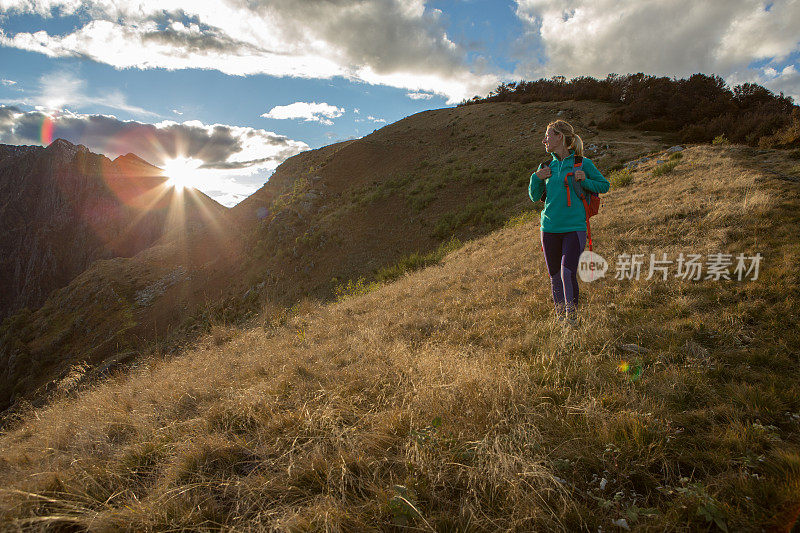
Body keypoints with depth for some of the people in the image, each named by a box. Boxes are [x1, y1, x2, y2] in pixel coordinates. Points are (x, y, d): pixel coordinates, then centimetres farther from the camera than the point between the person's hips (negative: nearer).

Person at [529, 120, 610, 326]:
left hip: (574, 227, -4)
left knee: (568, 272, -18)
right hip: (549, 228, 4)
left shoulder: (583, 163, 1)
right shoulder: (547, 166, 12)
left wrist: (584, 181, -7)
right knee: (555, 276, 9)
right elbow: (535, 197, 15)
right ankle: (559, 317, 26)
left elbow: (605, 185, 10)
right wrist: (536, 177, -2)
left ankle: (572, 316, -1)